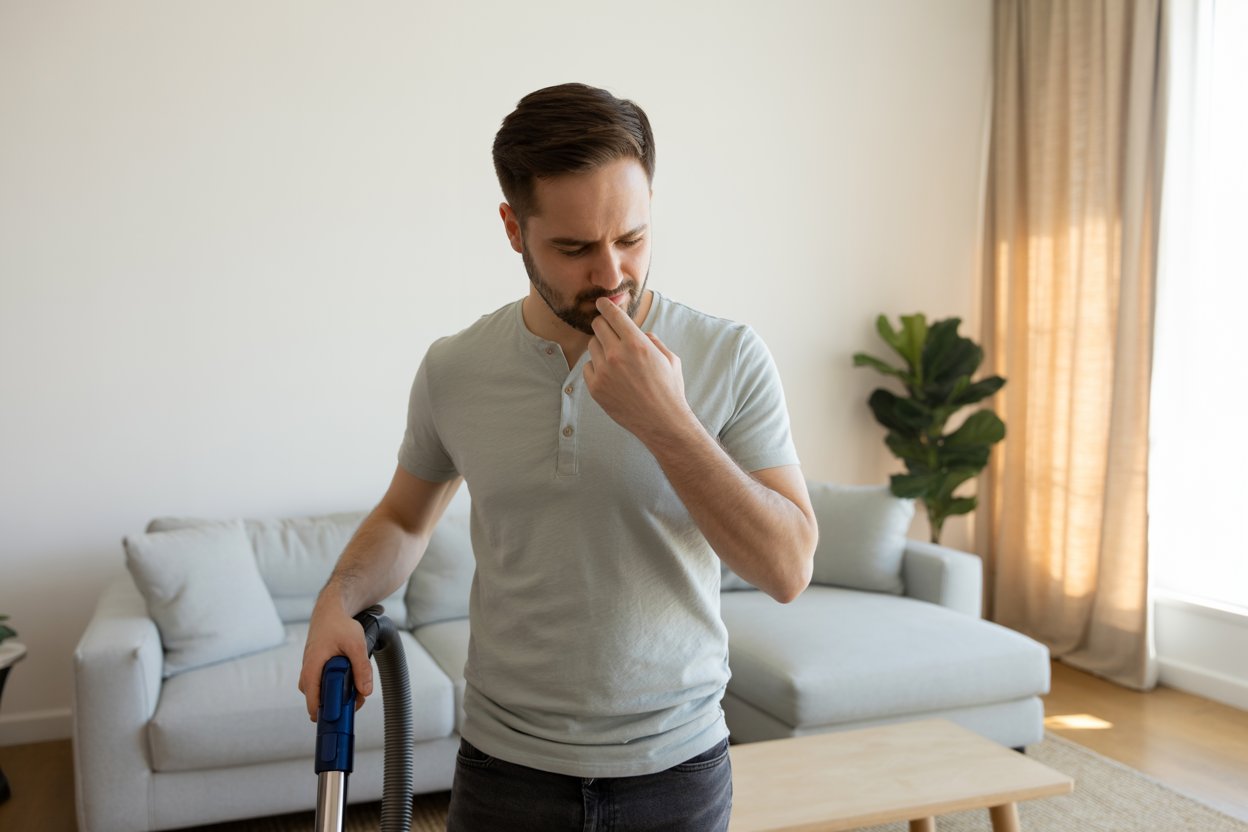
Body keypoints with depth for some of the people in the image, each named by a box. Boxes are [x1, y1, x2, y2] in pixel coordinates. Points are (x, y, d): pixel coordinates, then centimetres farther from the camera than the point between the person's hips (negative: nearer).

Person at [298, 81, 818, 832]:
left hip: (675, 768, -1)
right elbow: (404, 518, 10)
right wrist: (339, 599, -8)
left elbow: (788, 568, -16)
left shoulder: (730, 359, -12)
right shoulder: (452, 370, -6)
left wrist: (666, 423, -25)